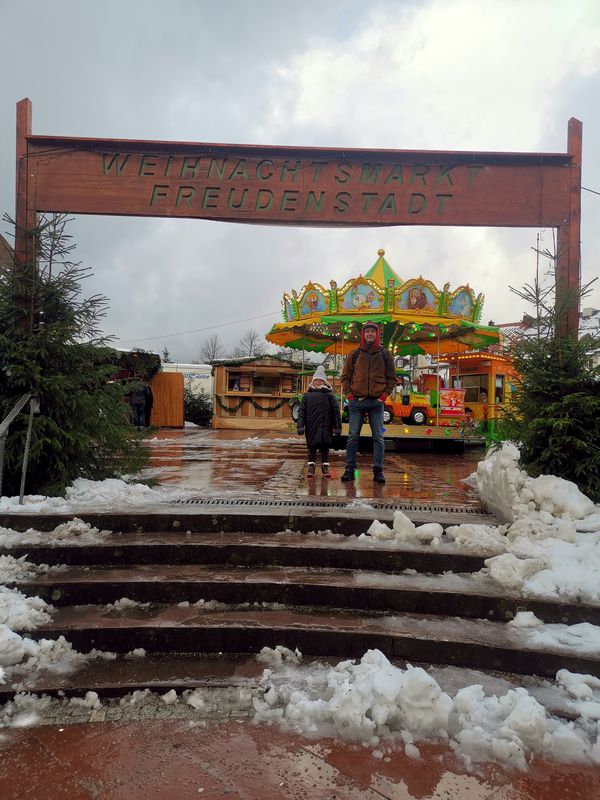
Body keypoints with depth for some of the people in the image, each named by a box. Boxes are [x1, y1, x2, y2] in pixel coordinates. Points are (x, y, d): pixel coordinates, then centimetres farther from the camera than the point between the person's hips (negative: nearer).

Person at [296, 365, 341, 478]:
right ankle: (311, 465, 15)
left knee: (325, 446, 3)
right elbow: (301, 411, 7)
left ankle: (325, 465, 15)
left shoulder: (329, 395, 5)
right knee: (312, 447, 5)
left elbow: (336, 411, 2)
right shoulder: (307, 396, 10)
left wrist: (337, 427, -4)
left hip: (325, 427, -1)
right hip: (311, 427, 1)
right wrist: (300, 426, -3)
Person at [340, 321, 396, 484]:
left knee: (378, 437, 1)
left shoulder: (385, 355, 7)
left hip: (376, 402, 0)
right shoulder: (354, 354, 8)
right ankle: (350, 469, 8)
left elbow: (391, 378, 9)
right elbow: (345, 377, 9)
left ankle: (378, 470, 8)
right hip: (357, 401, 0)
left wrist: (383, 396, -3)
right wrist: (350, 396, -2)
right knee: (353, 436, 1)